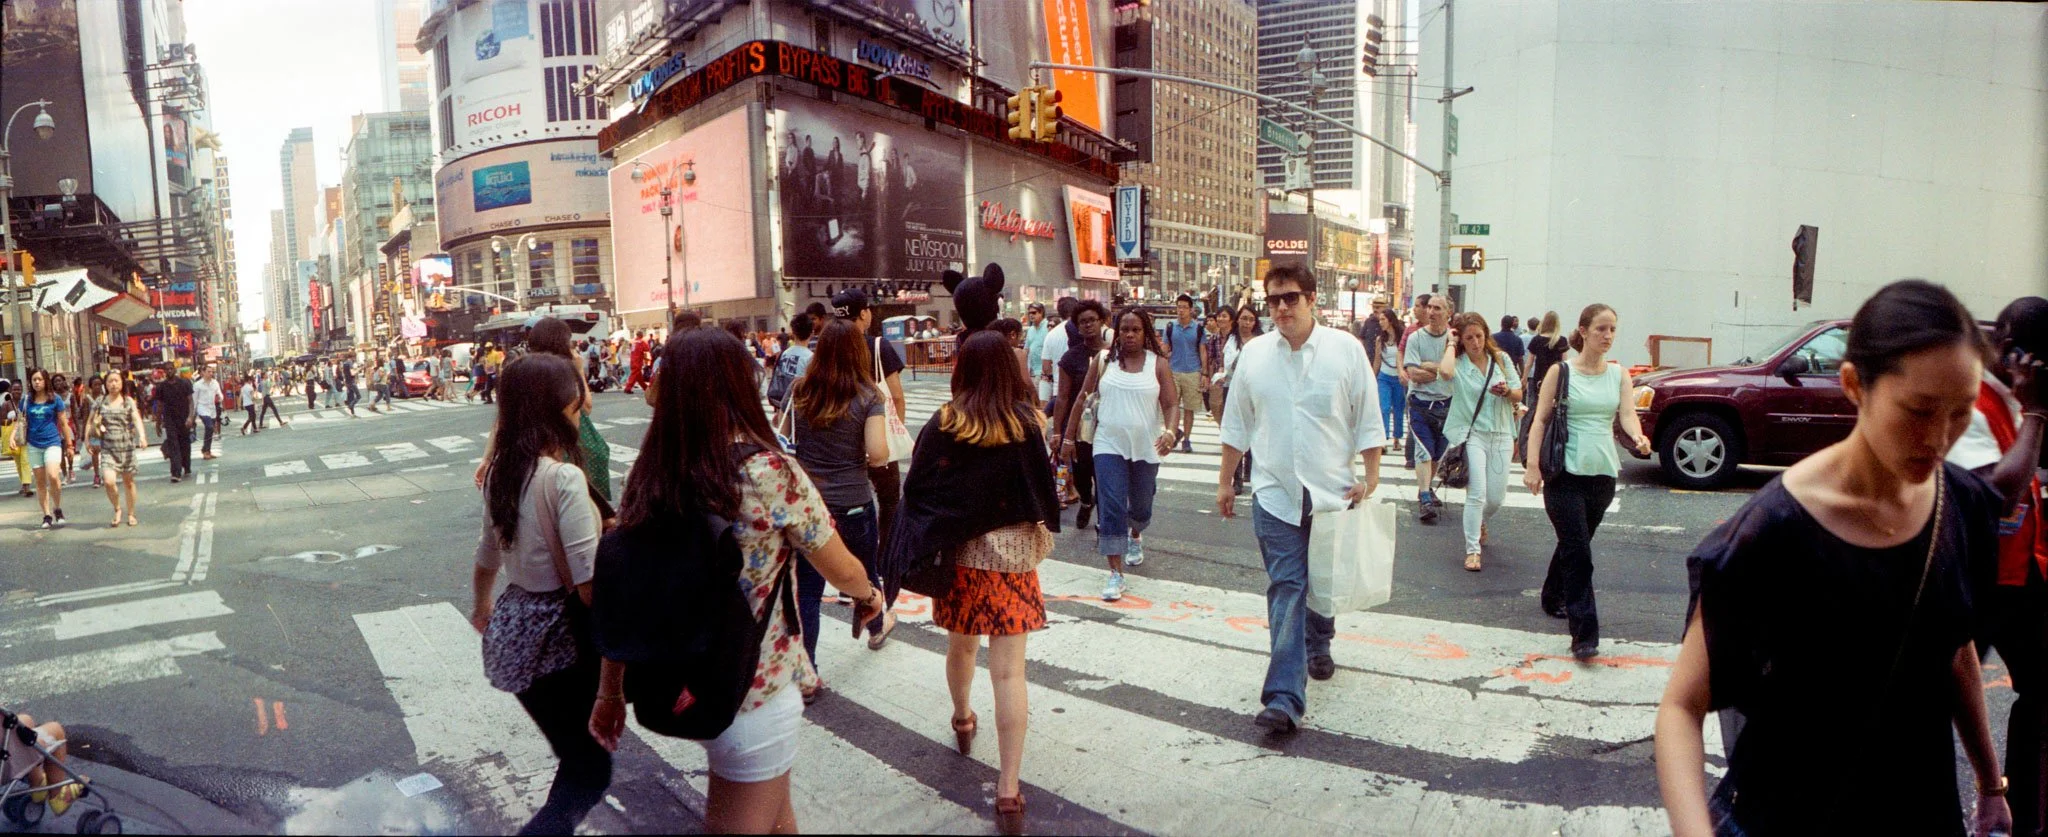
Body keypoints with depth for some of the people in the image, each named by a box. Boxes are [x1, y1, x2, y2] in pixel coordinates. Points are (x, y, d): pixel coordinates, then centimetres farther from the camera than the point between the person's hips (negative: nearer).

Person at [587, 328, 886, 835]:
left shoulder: (647, 477, -5)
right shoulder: (771, 473, -19)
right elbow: (840, 570, -7)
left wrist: (610, 691, 11)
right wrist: (869, 595, 15)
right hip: (755, 693, -5)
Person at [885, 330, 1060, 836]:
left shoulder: (943, 425, -10)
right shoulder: (1028, 423, -10)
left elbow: (917, 491, -7)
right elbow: (1043, 492, -5)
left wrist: (925, 549, 6)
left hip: (959, 552, 1)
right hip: (1013, 553, -1)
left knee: (961, 644, 26)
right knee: (1009, 670, -1)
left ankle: (963, 719, 52)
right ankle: (1009, 789, -1)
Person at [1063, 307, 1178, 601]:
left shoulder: (1158, 364, -1)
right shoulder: (1103, 360, 1)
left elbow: (1171, 403, -7)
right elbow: (1083, 398, 4)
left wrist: (1170, 430, -27)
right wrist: (1068, 437, 4)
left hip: (1146, 447, 1)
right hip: (1109, 445, -1)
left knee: (1141, 505, 16)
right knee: (1111, 507, -10)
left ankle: (1135, 536, 51)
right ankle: (1115, 573, -7)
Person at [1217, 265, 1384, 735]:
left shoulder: (1345, 349, -4)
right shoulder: (1254, 354, 2)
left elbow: (1367, 417, 1)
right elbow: (1237, 423, 9)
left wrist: (1371, 476, -3)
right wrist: (1225, 481, 11)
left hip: (1333, 489, 0)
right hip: (1275, 491, 0)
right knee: (1285, 589, -6)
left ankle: (1318, 647, 45)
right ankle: (1284, 698, -10)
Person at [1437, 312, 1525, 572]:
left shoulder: (1501, 358, 5)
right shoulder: (1458, 362, -6)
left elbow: (1519, 395, 11)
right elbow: (1445, 371, -33)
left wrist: (1508, 392, -13)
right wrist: (1451, 344, -17)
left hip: (1500, 435, 4)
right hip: (1470, 433, -4)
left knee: (1496, 497, 9)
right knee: (1477, 493, -13)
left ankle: (1480, 522, 43)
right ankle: (1472, 550, -3)